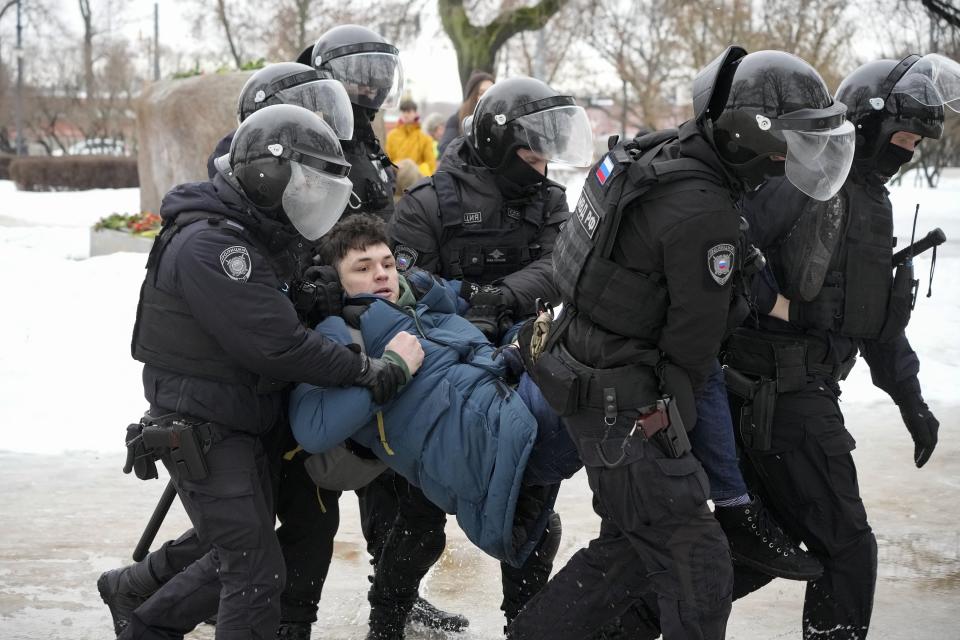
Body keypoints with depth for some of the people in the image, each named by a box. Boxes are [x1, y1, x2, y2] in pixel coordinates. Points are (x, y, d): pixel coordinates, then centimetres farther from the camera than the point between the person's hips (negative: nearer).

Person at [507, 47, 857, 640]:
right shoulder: (704, 212, -25)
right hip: (627, 409, -10)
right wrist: (670, 418, -1)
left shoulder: (658, 150, 4)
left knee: (631, 546, 20)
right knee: (698, 570, -3)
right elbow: (694, 340, -16)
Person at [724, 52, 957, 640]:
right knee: (847, 548, -5)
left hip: (813, 387, 9)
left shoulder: (875, 204, 20)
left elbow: (881, 317, 26)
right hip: (783, 391, -9)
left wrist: (910, 399, 26)